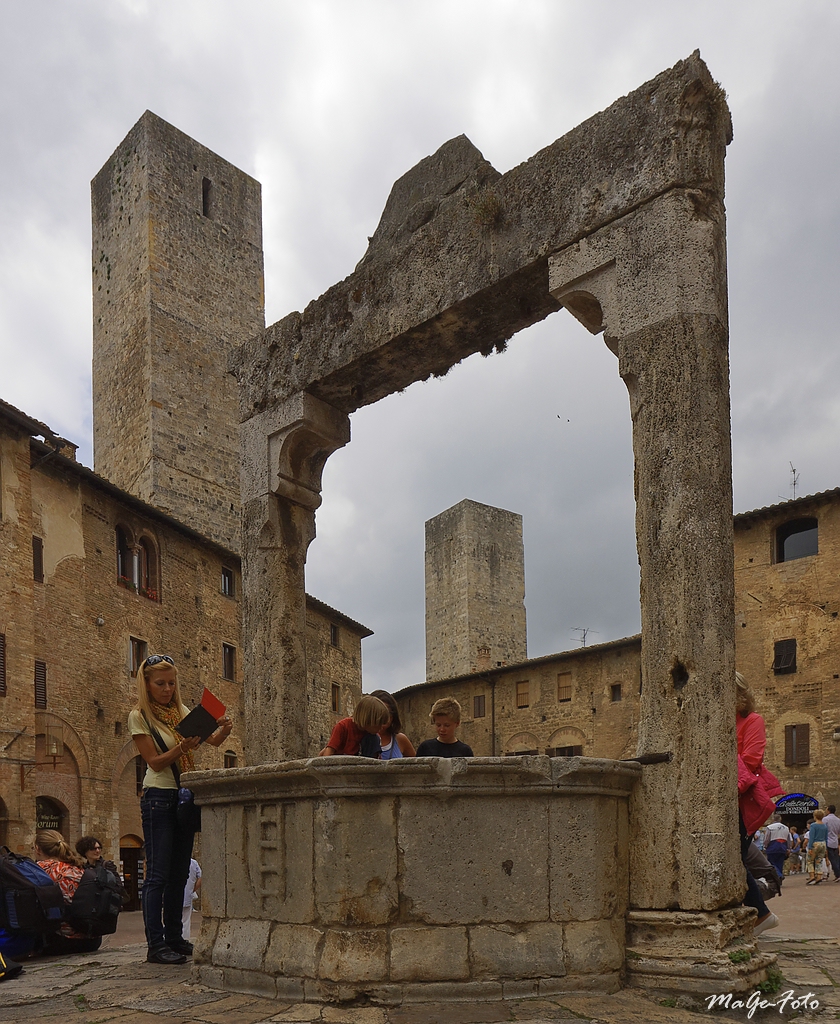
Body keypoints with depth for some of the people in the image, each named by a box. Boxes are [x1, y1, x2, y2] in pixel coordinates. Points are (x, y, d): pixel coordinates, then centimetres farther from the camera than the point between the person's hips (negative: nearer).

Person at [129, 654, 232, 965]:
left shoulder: (182, 711, 11)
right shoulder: (139, 716, -5)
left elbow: (213, 740, 2)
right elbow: (155, 762, -11)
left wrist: (223, 729, -20)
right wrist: (183, 747, -27)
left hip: (187, 796, 6)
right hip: (159, 797, -6)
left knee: (179, 872, 10)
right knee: (158, 874, -8)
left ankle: (174, 938, 16)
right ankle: (155, 945, -7)